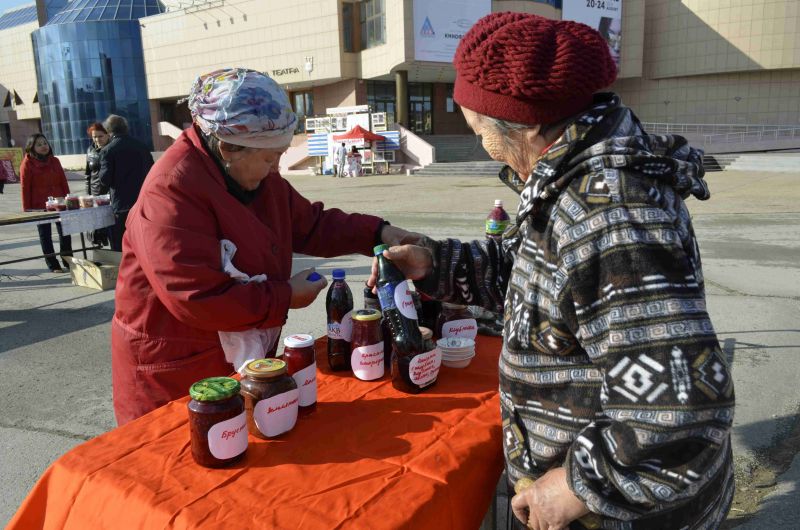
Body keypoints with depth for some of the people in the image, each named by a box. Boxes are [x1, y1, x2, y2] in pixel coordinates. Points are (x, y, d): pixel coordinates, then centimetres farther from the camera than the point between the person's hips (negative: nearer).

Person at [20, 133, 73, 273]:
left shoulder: (54, 161, 9)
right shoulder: (27, 164, -4)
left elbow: (63, 182, 10)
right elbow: (25, 188, -6)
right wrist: (27, 209, -8)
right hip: (39, 206, -4)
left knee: (65, 232, 6)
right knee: (45, 235, 6)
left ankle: (68, 262, 18)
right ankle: (53, 265, 12)